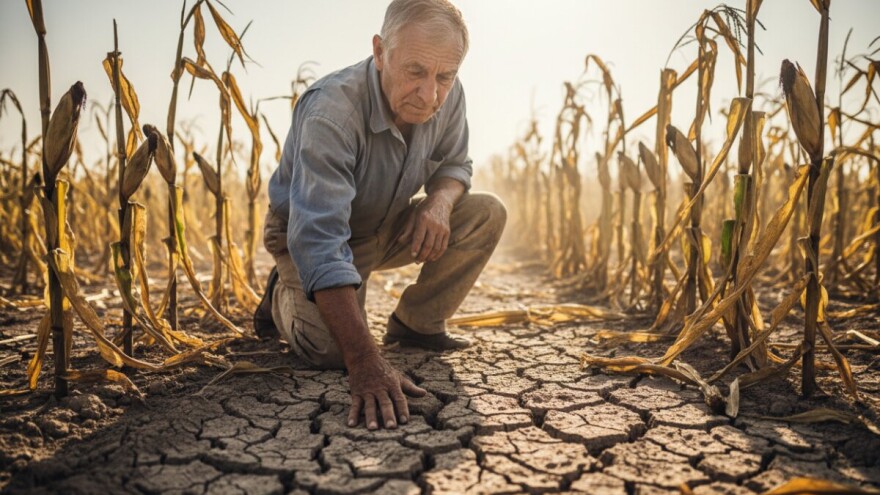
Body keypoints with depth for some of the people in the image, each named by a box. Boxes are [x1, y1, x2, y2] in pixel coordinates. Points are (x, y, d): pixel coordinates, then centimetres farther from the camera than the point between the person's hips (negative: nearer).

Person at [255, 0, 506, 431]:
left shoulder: (447, 97, -17)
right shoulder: (331, 110, -36)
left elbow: (454, 165, 2)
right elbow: (318, 241, -44)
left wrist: (439, 200, -26)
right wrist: (366, 365, -51)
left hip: (387, 229, 6)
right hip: (311, 234, -5)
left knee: (486, 214, -14)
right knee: (330, 348, -28)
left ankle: (416, 323, 2)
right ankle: (285, 297, 7)